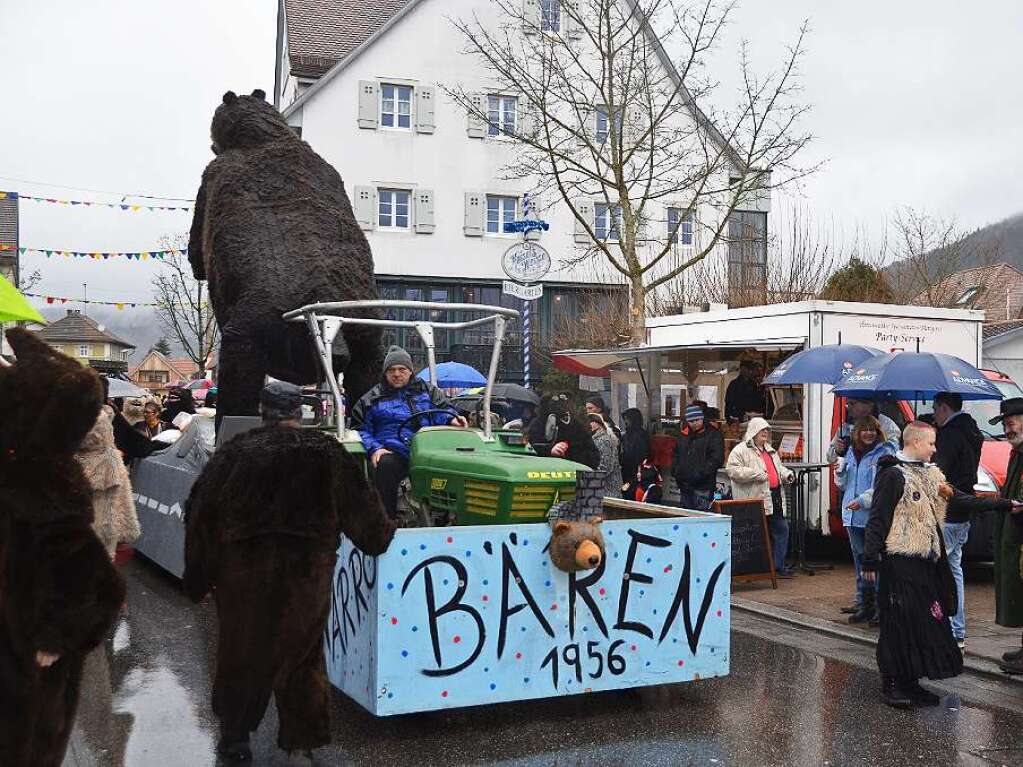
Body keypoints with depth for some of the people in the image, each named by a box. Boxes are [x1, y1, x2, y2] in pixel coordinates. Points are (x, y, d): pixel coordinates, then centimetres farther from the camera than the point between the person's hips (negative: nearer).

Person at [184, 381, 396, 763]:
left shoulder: (234, 452, 1)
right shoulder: (325, 452, 1)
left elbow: (201, 512, 1)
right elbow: (360, 503, 7)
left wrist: (199, 575, 9)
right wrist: (381, 535, 26)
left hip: (242, 568, 0)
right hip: (306, 571, 0)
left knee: (242, 650, 15)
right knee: (301, 652, 12)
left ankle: (234, 736, 26)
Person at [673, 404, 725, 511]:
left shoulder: (714, 435, -3)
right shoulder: (683, 435, 16)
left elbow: (717, 459, -12)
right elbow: (676, 456, 26)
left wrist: (700, 474, -19)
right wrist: (677, 473, 10)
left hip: (703, 487, -7)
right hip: (685, 486, 7)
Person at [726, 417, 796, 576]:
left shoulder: (770, 451, 22)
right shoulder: (741, 450, -6)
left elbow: (779, 468, 34)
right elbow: (732, 470, -17)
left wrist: (787, 475, 12)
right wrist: (757, 474, -20)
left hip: (775, 499, 8)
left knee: (781, 530, 9)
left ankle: (778, 566, 19)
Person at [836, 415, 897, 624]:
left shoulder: (885, 453, -6)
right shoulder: (851, 453, 15)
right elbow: (843, 483, 19)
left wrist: (863, 500, -20)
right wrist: (842, 468, 0)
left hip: (875, 516, -7)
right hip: (852, 516, 7)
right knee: (860, 561, 12)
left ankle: (881, 605, -2)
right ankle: (864, 605, 19)